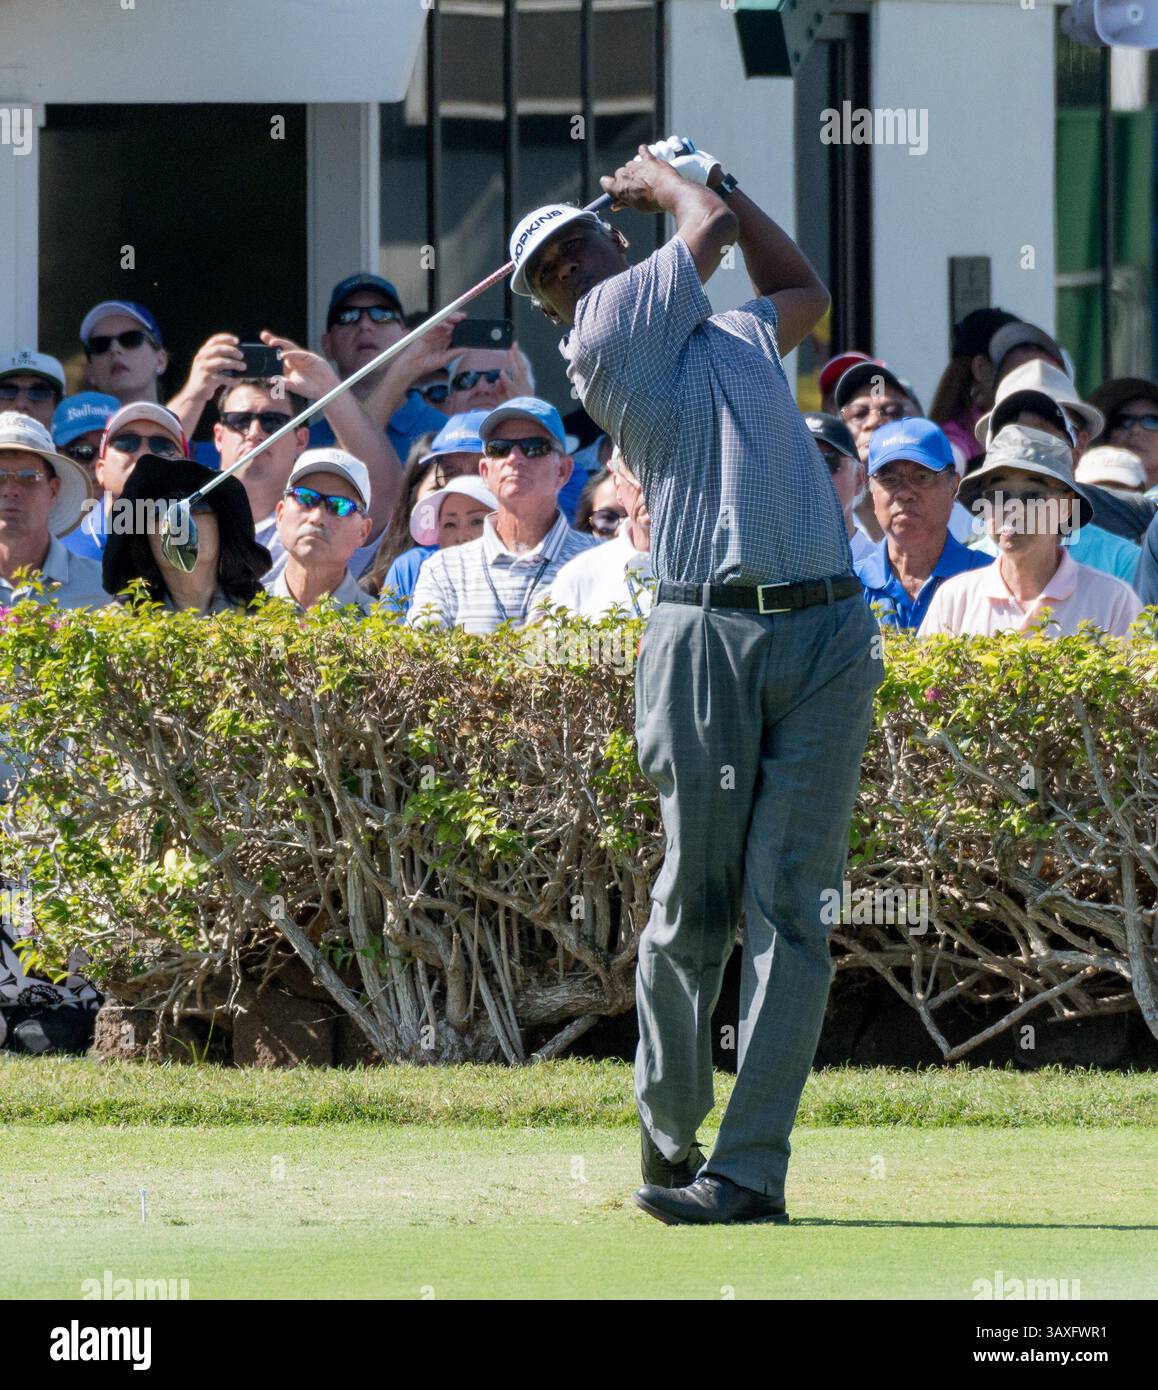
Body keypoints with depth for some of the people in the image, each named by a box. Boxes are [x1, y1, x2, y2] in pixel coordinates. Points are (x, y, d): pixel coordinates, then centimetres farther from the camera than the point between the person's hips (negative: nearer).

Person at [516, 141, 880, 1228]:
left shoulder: (735, 337, 26)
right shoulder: (608, 328, 5)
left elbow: (803, 289, 44)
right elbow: (711, 230, 7)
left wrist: (708, 175, 39)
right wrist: (669, 182, 26)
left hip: (826, 637, 4)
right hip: (705, 637, -4)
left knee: (785, 908, -5)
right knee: (693, 905, -1)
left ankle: (750, 1168, -9)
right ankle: (669, 1139, 15)